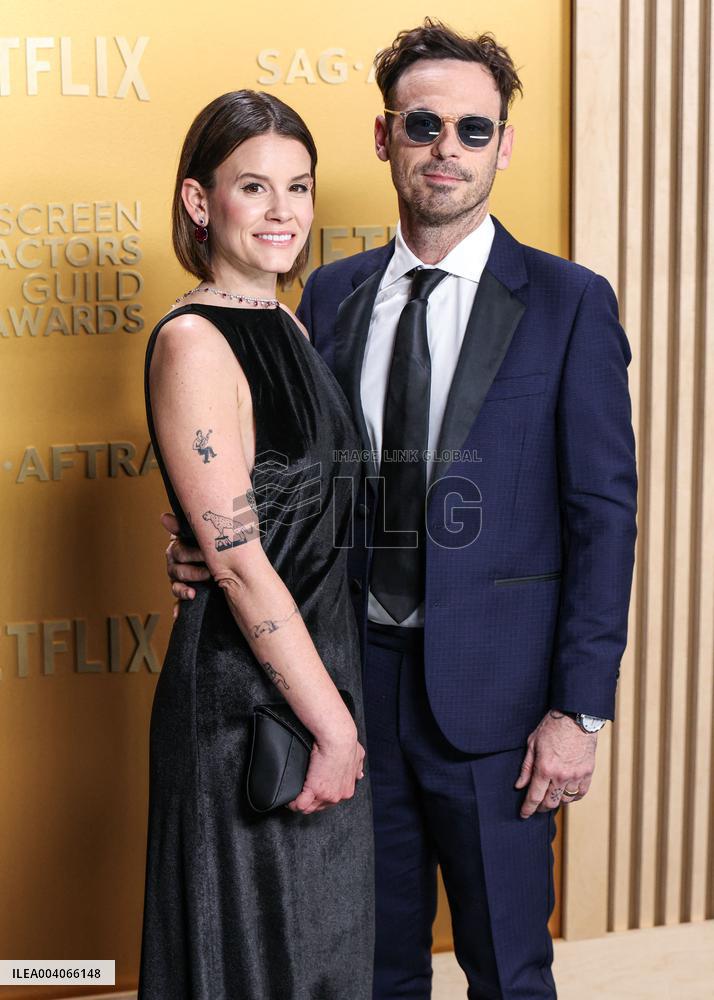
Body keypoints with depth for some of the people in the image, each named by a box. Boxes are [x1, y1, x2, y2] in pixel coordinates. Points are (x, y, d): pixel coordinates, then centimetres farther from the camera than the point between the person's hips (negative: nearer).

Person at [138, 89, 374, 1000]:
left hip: (320, 661, 8)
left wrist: (338, 706, 11)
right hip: (244, 694, -8)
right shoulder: (192, 342, -17)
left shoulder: (286, 328, 10)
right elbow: (239, 562, -20)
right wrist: (332, 721, -16)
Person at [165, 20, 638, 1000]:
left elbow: (602, 512, -7)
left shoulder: (569, 302, -5)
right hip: (357, 673, 4)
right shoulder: (332, 294, 7)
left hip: (489, 691, -3)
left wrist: (580, 707, -11)